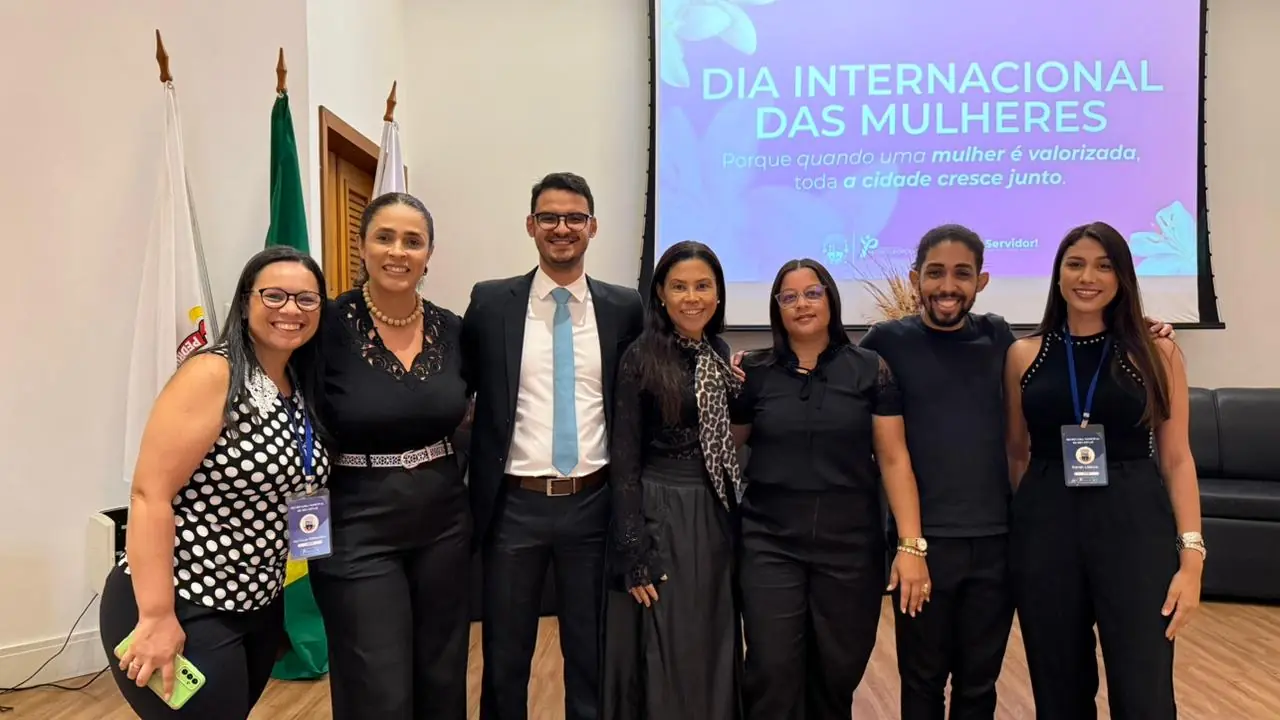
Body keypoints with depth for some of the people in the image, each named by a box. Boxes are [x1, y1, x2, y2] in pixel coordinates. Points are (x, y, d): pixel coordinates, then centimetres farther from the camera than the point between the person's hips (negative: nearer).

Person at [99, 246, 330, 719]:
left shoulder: (304, 387, 5)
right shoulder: (212, 375, -17)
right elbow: (150, 494, -21)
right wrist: (157, 618, -22)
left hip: (259, 605, 8)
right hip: (185, 610, -7)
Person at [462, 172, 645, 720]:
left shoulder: (625, 308, 1)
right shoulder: (490, 302, 0)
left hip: (593, 505, 1)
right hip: (513, 505, 0)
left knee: (592, 657, 15)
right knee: (504, 659, 15)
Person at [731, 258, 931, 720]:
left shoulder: (870, 369, 1)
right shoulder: (754, 372, 2)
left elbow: (894, 459, -1)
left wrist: (911, 545, -8)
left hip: (851, 544, 1)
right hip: (770, 542, 0)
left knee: (839, 674, 12)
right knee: (773, 675, -2)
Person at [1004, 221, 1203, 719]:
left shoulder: (1157, 353, 2)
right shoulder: (1024, 355, 4)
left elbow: (1176, 458, 1)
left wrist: (1191, 555, -6)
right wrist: (1020, 527, 6)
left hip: (1134, 526, -1)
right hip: (1045, 530, 1)